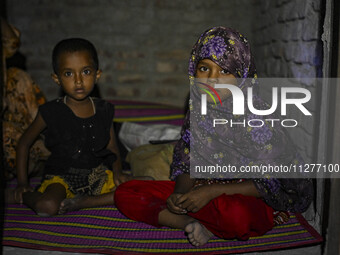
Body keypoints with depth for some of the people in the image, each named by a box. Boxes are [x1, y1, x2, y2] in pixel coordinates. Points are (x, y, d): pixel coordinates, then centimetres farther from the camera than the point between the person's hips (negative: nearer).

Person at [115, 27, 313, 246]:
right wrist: (180, 192, -17)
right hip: (204, 188, 5)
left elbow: (274, 181, -16)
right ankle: (193, 223, -17)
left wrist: (213, 191, -22)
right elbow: (188, 164, 6)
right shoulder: (199, 107, 0)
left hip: (250, 200, -5)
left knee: (236, 214, -43)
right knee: (125, 193, -8)